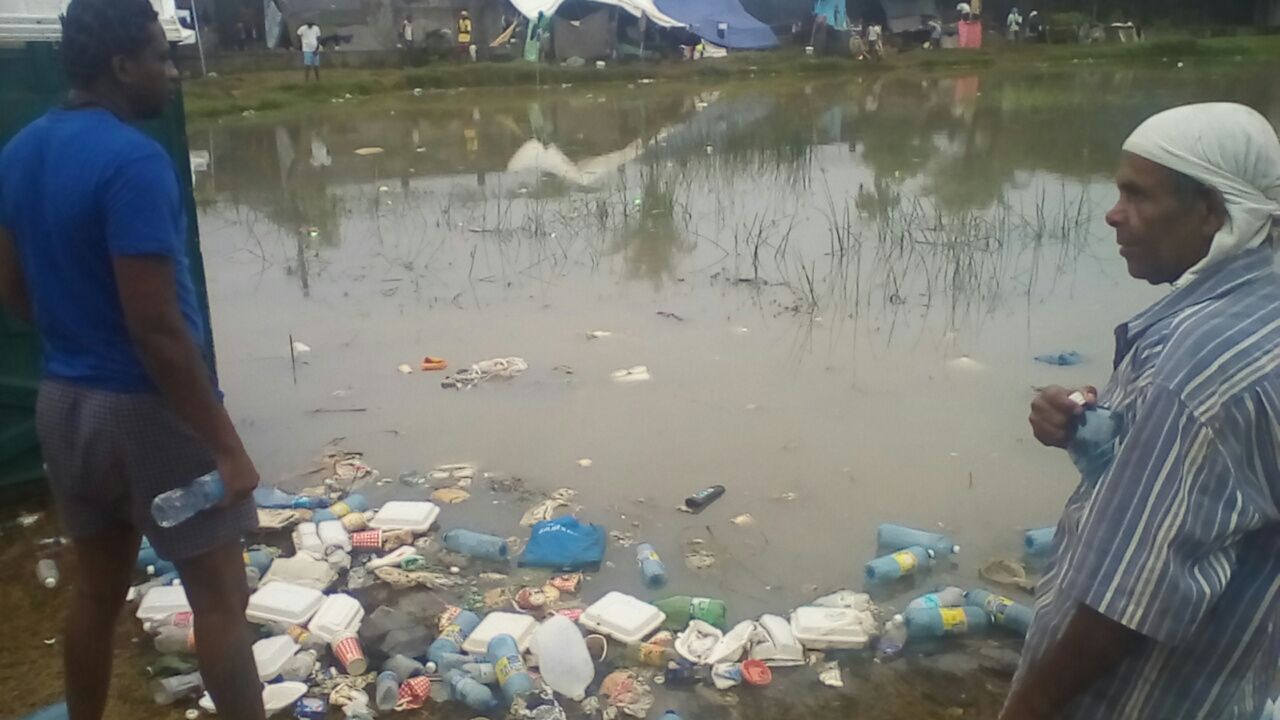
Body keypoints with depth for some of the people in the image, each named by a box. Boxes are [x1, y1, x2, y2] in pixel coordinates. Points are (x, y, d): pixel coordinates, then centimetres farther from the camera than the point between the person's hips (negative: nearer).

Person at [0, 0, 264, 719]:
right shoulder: (134, 162, -21)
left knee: (96, 590, 21)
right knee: (221, 598, 3)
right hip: (148, 408, -8)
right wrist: (226, 444, -19)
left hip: (63, 401, 9)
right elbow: (157, 327, -24)